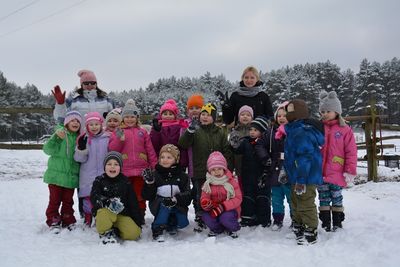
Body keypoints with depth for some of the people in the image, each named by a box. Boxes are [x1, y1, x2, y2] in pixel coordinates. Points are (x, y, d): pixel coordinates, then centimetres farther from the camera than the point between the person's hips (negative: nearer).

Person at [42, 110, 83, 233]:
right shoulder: (60, 133, -6)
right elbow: (48, 149, -18)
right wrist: (56, 136, -30)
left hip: (71, 176, 4)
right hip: (56, 175, -4)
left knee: (68, 200, 12)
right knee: (55, 199, 4)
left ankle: (68, 221, 23)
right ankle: (53, 221, 14)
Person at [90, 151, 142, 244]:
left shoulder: (125, 182, 6)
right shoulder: (99, 180, 1)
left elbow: (133, 202, 7)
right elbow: (94, 197, -16)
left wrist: (138, 221, 2)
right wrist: (108, 202, -35)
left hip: (122, 214, 2)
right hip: (104, 211, -2)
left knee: (133, 233, -19)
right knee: (104, 214, -38)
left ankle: (115, 230, 10)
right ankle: (106, 232, -7)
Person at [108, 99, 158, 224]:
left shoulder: (142, 132, 10)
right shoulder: (118, 132, 7)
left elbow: (150, 151, 10)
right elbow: (112, 150, -2)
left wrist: (155, 167, 7)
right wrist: (119, 139, -17)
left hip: (140, 170, 1)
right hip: (124, 171, -1)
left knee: (140, 194, 8)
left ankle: (140, 217, 19)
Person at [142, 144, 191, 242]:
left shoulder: (182, 176, 1)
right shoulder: (155, 175, -3)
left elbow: (187, 196, -9)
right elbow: (147, 196, -7)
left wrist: (175, 199, -28)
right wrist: (149, 183, -24)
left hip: (177, 206, 2)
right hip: (159, 207, -2)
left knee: (182, 223, -18)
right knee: (165, 204, -32)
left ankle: (170, 224, 17)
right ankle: (157, 230, -19)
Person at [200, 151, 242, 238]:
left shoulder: (232, 182, -7)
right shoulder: (207, 184, 2)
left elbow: (237, 199, -13)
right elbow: (204, 198, -2)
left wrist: (223, 206, -27)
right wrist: (206, 203, -29)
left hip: (230, 209, -3)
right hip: (214, 210, 3)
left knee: (225, 218, -35)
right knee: (205, 216, -27)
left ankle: (233, 228, 3)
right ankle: (217, 229, 6)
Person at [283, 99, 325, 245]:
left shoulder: (302, 132, -23)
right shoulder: (293, 130, 11)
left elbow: (304, 158, -27)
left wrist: (301, 180, -26)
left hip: (306, 177, -11)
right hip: (295, 177, 11)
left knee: (305, 204, 0)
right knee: (296, 203, 22)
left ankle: (310, 233, 12)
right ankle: (298, 228, 37)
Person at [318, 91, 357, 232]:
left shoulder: (345, 130, -3)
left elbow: (351, 152, -4)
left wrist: (350, 171, -6)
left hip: (336, 173, -2)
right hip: (320, 173, 3)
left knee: (336, 198, 8)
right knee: (323, 198, 10)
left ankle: (337, 223, 20)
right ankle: (326, 224, 21)